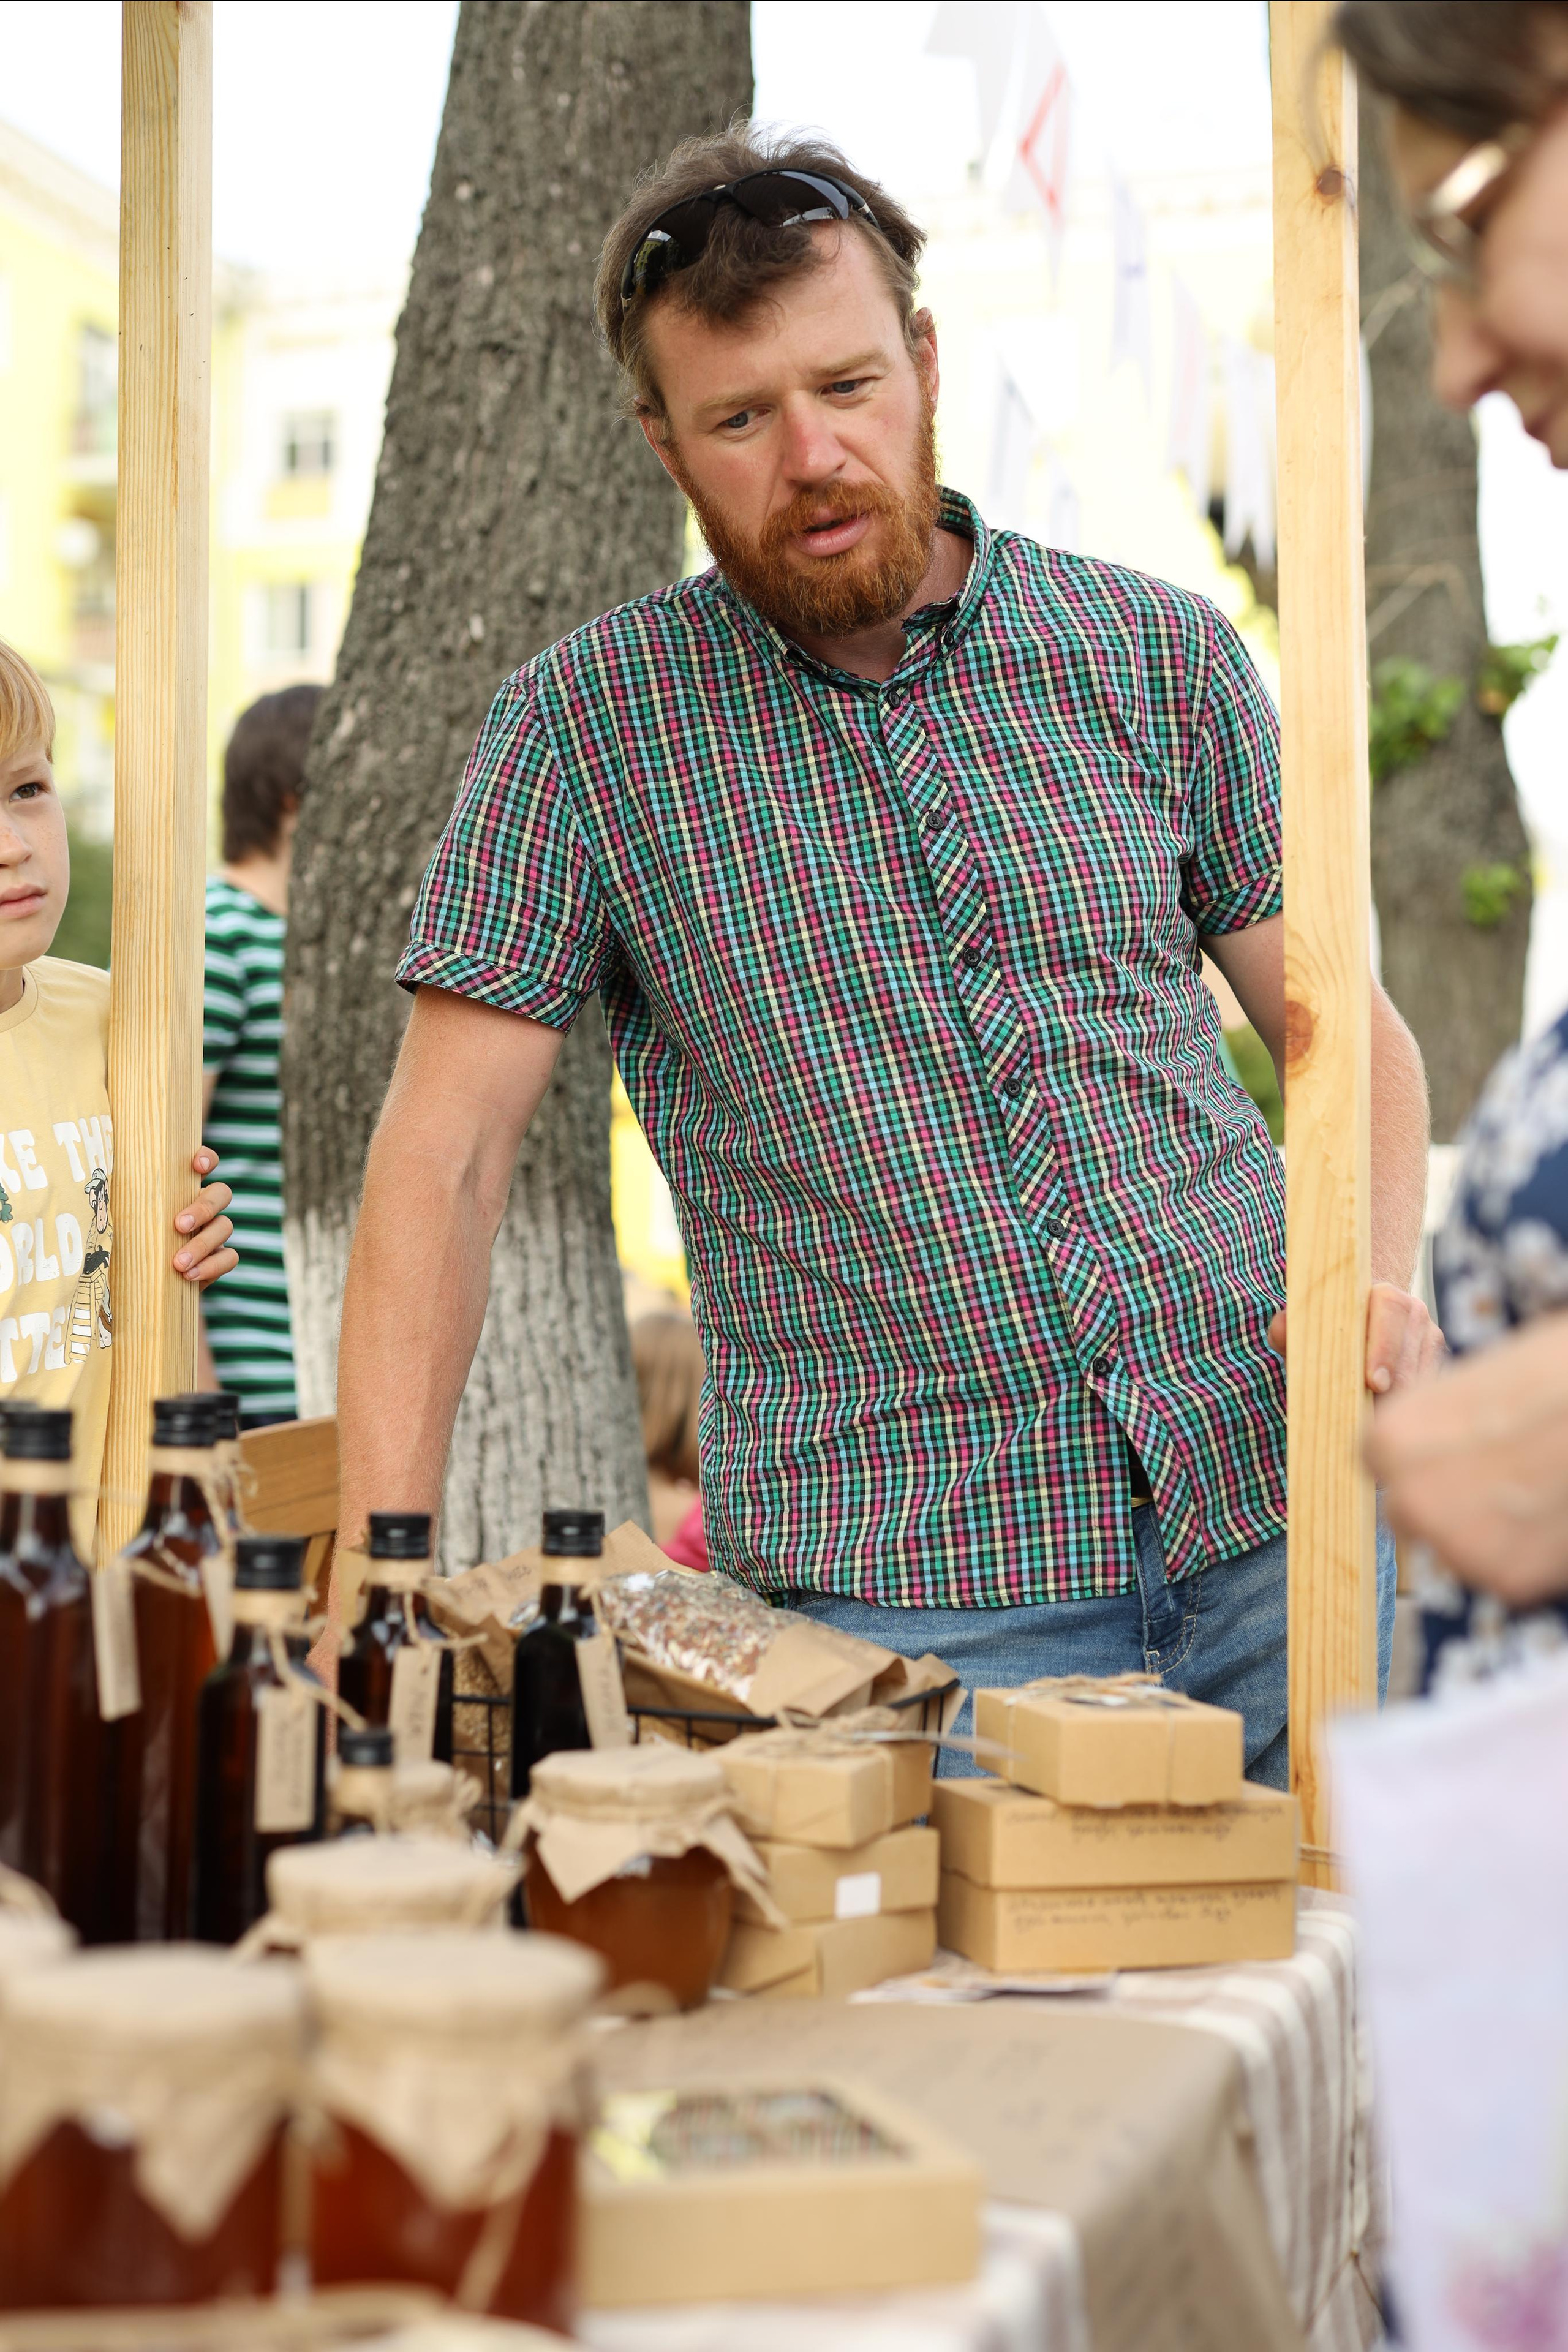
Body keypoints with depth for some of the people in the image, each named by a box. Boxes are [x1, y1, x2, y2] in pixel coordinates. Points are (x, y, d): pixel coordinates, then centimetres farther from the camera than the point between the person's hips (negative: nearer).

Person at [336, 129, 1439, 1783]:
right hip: (895, 1584, -2)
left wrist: (1378, 1273, -9)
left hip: (1268, 1504, 3)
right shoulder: (586, 725, -1)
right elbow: (442, 1155, -4)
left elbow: (1346, 1030, 11)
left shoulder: (1158, 655, 5)